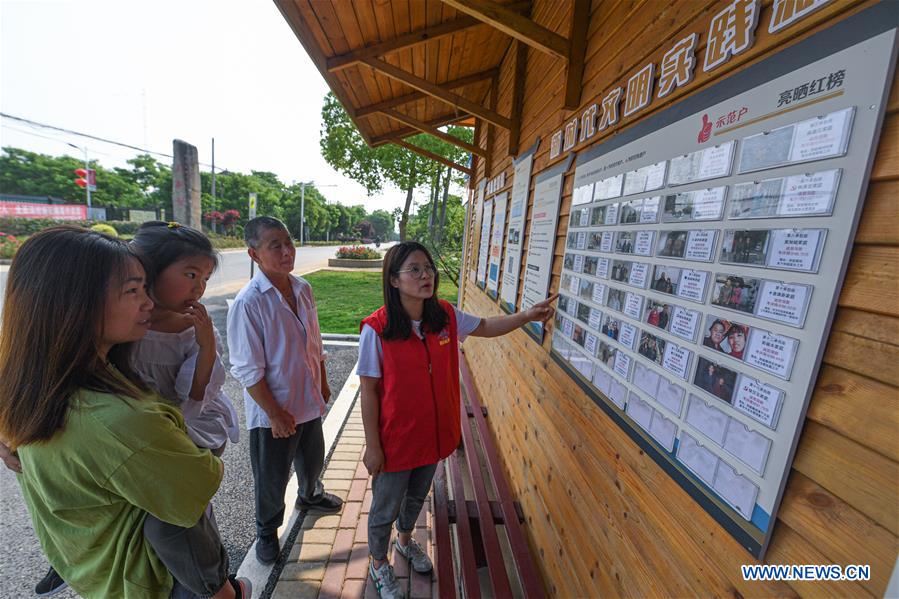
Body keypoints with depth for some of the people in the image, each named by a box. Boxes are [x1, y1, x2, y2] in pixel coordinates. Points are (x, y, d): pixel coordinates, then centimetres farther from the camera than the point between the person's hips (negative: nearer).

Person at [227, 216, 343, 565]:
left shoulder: (303, 289, -4)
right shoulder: (248, 303, -23)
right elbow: (248, 371, -19)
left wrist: (323, 383, 13)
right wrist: (276, 414, -16)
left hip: (309, 401, 6)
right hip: (273, 411, -5)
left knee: (313, 460, 28)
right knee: (272, 478, 18)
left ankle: (309, 497, 59)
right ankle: (267, 532, 47)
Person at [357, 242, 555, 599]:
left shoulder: (444, 316, -10)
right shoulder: (376, 329, -24)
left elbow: (486, 327, 5)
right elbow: (368, 390, -16)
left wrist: (527, 316, -9)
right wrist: (372, 445, -11)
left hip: (433, 431, 5)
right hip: (395, 437, -4)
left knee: (417, 495, 30)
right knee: (386, 506, 20)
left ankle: (405, 540, 62)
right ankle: (379, 565, 52)